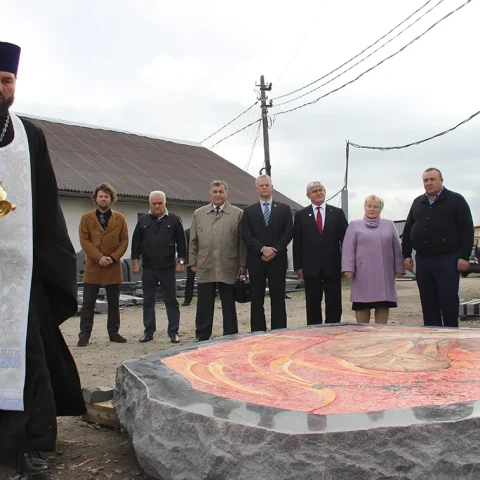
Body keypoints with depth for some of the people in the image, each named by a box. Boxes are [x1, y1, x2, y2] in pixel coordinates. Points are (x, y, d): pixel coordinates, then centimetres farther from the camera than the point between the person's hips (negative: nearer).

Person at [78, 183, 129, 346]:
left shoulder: (120, 219, 7)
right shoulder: (86, 218, 4)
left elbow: (124, 241, 3)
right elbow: (84, 241, -3)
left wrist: (113, 257, -10)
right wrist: (99, 257, -15)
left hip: (113, 267, 2)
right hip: (93, 266, -1)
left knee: (114, 302, 9)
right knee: (88, 303, 1)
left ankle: (114, 333, 19)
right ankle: (84, 334, 7)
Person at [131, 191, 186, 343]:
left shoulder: (174, 220, 1)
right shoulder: (143, 221, 8)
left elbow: (181, 242, 1)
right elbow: (136, 243, 9)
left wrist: (180, 262, -4)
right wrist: (136, 262, 3)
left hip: (167, 268, -2)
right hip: (148, 268, 2)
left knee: (171, 301, 3)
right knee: (148, 301, 7)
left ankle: (174, 332, 9)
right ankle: (148, 332, 16)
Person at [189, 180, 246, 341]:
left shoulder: (238, 214, 2)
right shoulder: (198, 213, 10)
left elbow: (242, 241, 0)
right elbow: (193, 241, 12)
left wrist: (242, 264, -4)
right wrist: (193, 262, 7)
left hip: (228, 268, -2)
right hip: (205, 267, 2)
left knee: (229, 305, 7)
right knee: (204, 305, 6)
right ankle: (201, 337, 16)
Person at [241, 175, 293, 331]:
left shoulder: (284, 209, 9)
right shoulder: (249, 211, 9)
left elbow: (288, 232, -1)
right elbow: (245, 235, -1)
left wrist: (274, 251, -13)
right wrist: (263, 249, -15)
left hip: (278, 259, -1)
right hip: (256, 260, 1)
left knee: (278, 299, 1)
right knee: (256, 300, 3)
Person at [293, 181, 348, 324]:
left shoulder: (337, 213, 6)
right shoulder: (301, 215, 5)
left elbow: (345, 239, 5)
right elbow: (297, 243, 4)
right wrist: (298, 266, -1)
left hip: (333, 266, 0)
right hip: (311, 267, 0)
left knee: (334, 304, 3)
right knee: (312, 305, 6)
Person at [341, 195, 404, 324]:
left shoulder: (389, 225, 15)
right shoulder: (354, 225, 8)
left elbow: (397, 248, 11)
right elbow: (348, 249, 0)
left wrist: (399, 269, 4)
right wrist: (348, 268, -10)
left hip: (384, 274, 2)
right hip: (363, 274, -2)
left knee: (383, 305, 3)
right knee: (362, 306, 0)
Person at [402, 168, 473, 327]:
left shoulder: (455, 200, 1)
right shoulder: (417, 203, 15)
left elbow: (466, 230, -5)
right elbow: (407, 231, 16)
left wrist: (464, 256, -12)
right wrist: (406, 255, 9)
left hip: (447, 260, -5)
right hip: (422, 260, 5)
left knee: (449, 301, -3)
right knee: (428, 302, 8)